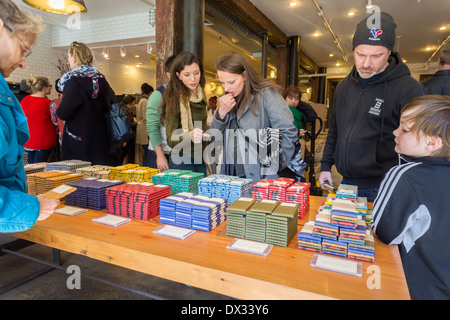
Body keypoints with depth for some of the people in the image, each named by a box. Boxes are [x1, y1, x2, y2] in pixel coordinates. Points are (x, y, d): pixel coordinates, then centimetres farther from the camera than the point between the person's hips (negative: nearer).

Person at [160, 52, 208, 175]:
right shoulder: (174, 99, -12)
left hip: (202, 160, 6)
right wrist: (189, 136, -33)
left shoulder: (200, 96, 7)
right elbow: (170, 139, -17)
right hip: (182, 161, -6)